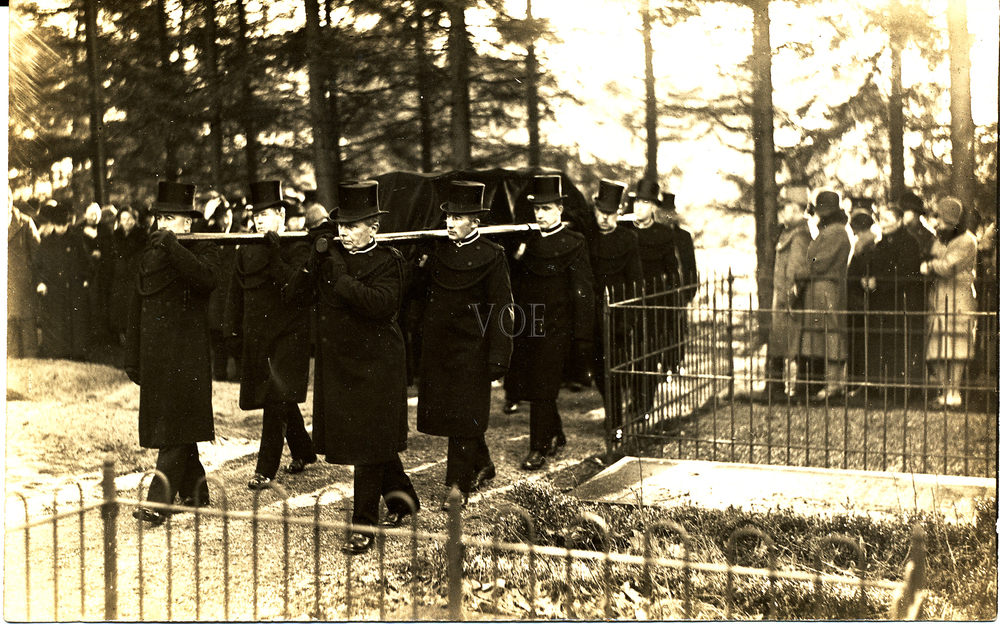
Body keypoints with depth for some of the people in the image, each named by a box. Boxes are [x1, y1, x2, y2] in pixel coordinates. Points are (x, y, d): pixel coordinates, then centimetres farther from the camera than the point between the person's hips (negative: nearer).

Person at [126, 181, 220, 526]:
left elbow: (207, 279, -27)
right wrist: (132, 359, 14)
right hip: (154, 354, 6)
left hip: (187, 356, -6)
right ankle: (194, 492, 23)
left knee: (176, 431, -7)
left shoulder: (203, 250, -2)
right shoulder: (150, 255, 13)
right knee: (169, 428, 11)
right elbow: (136, 309, 16)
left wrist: (172, 245, -26)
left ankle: (158, 502, -8)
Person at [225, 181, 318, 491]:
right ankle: (303, 452, 34)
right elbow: (236, 291, 14)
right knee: (282, 399, 16)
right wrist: (230, 327, 9)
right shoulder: (246, 250, 9)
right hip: (256, 336, 6)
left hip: (288, 334, -6)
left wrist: (275, 254, -25)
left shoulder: (297, 248, -8)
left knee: (277, 401, -9)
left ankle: (265, 469, -2)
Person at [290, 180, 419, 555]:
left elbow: (382, 305, -25)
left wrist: (342, 278, -24)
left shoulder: (387, 261, -9)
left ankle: (364, 528, 5)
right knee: (376, 441, 18)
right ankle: (402, 499, 38)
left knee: (369, 444, -3)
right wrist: (314, 262, -13)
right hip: (337, 363, 6)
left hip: (374, 364, -6)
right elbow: (297, 291, 2)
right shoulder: (331, 256, 7)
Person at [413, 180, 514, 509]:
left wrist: (499, 356, -14)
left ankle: (458, 486, 10)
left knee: (464, 414, 0)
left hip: (471, 347, -6)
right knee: (445, 409, 14)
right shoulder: (439, 251, 8)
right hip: (438, 344, 6)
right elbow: (424, 291, 13)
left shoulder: (491, 256, -8)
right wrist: (417, 267, -6)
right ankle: (482, 465, 35)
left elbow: (502, 308, -10)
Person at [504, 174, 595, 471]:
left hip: (555, 326, -6)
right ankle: (556, 435, 31)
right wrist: (517, 260, -5)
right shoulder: (529, 240, 11)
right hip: (526, 324, 6)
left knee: (543, 387, -2)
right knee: (520, 384, 10)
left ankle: (538, 450, 11)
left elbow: (583, 292, -8)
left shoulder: (574, 244, -5)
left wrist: (583, 338, -11)